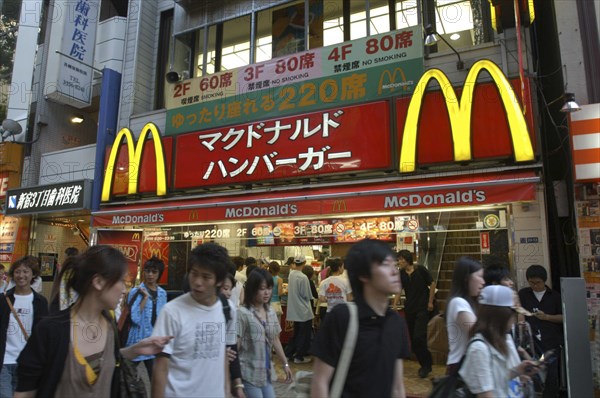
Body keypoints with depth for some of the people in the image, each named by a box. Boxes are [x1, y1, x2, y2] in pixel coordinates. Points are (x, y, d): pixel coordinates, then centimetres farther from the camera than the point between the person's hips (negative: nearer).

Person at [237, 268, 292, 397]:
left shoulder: (271, 312, 6)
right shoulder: (243, 313, -15)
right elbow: (235, 344, -12)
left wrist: (285, 363, 16)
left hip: (265, 371, 6)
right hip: (249, 373, -6)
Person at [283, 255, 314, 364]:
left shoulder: (291, 274, -3)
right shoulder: (303, 277, -22)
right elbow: (307, 295, -14)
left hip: (294, 309, 7)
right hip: (304, 310, -7)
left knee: (296, 333, 21)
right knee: (304, 334, 9)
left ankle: (288, 353, 26)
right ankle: (299, 357, 17)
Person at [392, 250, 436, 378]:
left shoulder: (421, 270, -10)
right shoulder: (401, 274, 2)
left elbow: (432, 284, -4)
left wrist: (430, 302, -5)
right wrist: (394, 305, -10)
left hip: (422, 308, -5)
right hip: (409, 309, 5)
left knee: (418, 337, -13)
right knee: (413, 339, 9)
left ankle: (426, 364, 7)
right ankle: (425, 364, 26)